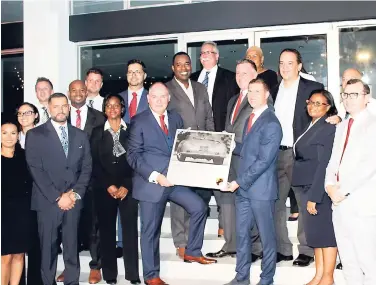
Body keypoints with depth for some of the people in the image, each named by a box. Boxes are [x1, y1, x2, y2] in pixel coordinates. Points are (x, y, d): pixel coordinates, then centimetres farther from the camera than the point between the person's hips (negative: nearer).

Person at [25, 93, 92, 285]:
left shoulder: (80, 136, 13)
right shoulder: (35, 135, 1)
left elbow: (87, 168, 9)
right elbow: (36, 170, -7)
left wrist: (75, 193, -6)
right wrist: (58, 197, -12)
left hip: (73, 201, 3)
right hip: (48, 202, -3)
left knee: (72, 249, 7)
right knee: (48, 250, 4)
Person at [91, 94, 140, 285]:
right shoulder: (97, 133, 8)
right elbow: (94, 163, 3)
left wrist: (126, 186, -8)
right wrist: (108, 185, -7)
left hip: (128, 187, 0)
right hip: (103, 188, 1)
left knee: (130, 230, -3)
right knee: (107, 231, 2)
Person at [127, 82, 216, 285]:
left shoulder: (176, 118, 10)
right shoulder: (139, 122, -5)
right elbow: (133, 156, -10)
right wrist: (155, 176, -19)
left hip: (175, 180, 5)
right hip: (151, 183, -4)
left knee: (198, 207, -8)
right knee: (151, 230, 4)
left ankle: (192, 252, 12)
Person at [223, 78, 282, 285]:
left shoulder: (271, 124, -15)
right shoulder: (250, 118, 14)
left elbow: (263, 161, -20)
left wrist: (239, 182, -19)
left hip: (261, 189, -8)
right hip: (243, 188, 8)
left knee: (267, 237, 7)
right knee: (242, 233, 14)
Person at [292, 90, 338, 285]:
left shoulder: (328, 128, -12)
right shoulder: (311, 127, 15)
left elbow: (324, 164, -18)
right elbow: (304, 158, 11)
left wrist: (314, 196, -21)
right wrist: (307, 194, 6)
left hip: (320, 189, -9)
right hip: (307, 188, 9)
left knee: (325, 231, 0)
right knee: (314, 232, 13)